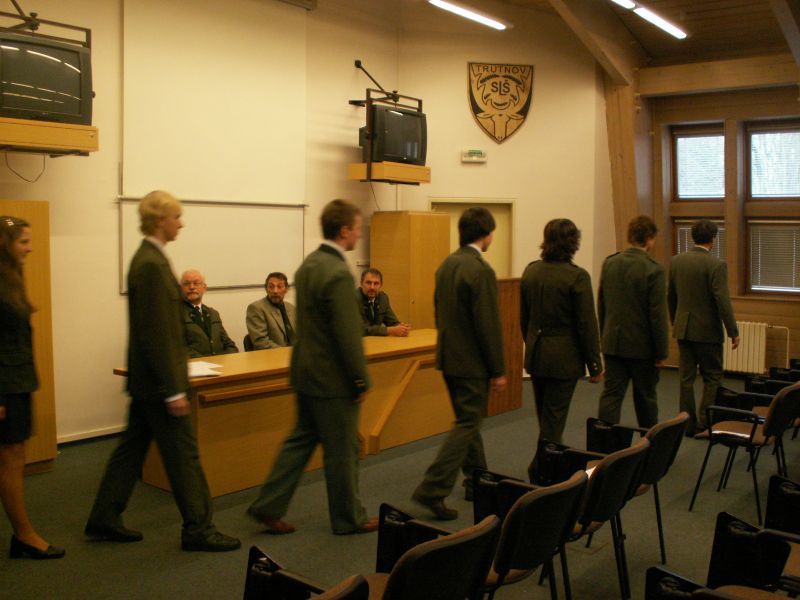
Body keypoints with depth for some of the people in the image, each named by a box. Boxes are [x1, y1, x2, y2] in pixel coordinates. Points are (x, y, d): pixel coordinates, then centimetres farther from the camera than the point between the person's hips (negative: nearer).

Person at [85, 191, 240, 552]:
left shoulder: (148, 259, 11)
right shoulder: (151, 265, -20)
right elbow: (156, 333, -23)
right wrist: (173, 389, -21)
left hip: (145, 379, 10)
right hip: (157, 379, -10)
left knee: (131, 448, 17)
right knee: (182, 454, 0)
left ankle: (104, 520, 28)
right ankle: (197, 529, 11)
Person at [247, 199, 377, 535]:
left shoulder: (308, 264, 7)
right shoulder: (338, 274, -22)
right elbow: (348, 335, -22)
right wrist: (361, 381, -12)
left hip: (306, 372, 9)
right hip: (332, 379, -9)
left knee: (300, 440, 18)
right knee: (342, 451, 6)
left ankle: (268, 507, 21)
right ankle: (348, 518, 21)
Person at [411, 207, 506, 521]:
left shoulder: (446, 265, 6)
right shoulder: (480, 271, -20)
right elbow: (488, 324, -19)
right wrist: (498, 370, -12)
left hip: (449, 357, 9)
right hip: (472, 362, -9)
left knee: (468, 419, 20)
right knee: (466, 425, -1)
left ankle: (477, 481, 34)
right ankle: (432, 490, -5)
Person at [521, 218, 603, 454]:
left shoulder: (530, 271, 1)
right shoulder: (577, 276, -16)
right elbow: (586, 324, -14)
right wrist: (594, 364, -5)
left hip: (535, 355, 6)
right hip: (564, 358, -6)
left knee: (545, 416, 19)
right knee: (554, 418, 3)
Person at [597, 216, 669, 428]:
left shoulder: (609, 263, 1)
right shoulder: (653, 269, -15)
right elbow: (658, 315, -15)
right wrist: (661, 352, -7)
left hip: (613, 342, 4)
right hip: (642, 346, -4)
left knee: (611, 395, 4)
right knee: (645, 398, 12)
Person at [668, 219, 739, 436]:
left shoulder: (676, 261, 3)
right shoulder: (716, 265, -15)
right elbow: (723, 301, -17)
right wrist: (733, 332, -9)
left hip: (683, 328, 5)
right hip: (707, 329, -5)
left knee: (686, 377, 10)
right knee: (712, 377, 7)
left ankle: (688, 423, 15)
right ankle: (705, 422, 4)